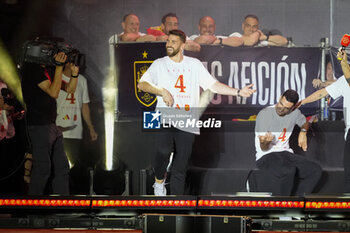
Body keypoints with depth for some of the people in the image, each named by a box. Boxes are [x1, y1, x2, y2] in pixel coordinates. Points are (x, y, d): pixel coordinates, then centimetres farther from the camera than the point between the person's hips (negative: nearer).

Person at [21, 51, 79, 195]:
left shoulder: (49, 69, 14)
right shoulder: (33, 69, -13)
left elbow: (69, 89, 16)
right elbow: (53, 92, -21)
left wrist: (74, 74, -3)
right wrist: (59, 66, -22)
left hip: (52, 125, 10)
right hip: (39, 126, -9)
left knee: (61, 167, 10)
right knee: (43, 168, -6)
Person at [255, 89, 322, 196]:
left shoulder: (295, 113, 3)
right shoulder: (264, 114, -13)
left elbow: (305, 123, 30)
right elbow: (264, 148, -13)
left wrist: (303, 132, 6)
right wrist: (265, 142, -38)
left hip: (285, 153, 6)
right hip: (266, 156, -6)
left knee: (316, 170, -16)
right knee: (288, 171, -38)